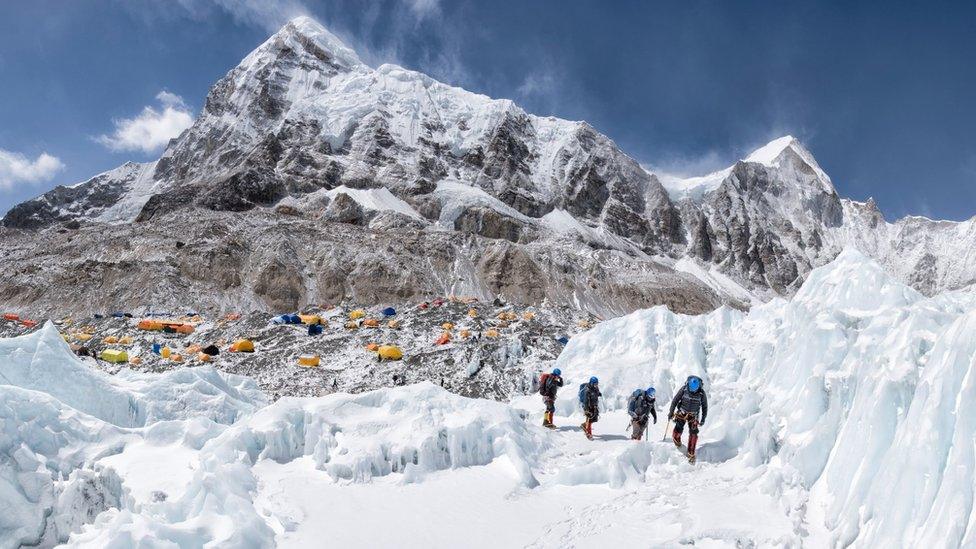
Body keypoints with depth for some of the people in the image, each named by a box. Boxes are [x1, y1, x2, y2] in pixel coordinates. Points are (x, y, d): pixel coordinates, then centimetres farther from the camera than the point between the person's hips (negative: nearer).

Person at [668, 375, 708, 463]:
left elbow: (705, 406, -2)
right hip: (682, 413, -1)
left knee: (693, 433, -8)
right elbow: (675, 400, -8)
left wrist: (703, 419, 1)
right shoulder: (684, 389, -20)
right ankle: (676, 439, 23)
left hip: (693, 415, 1)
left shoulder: (701, 393, -17)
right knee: (678, 430, -12)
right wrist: (671, 412, -4)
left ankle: (691, 454, 1)